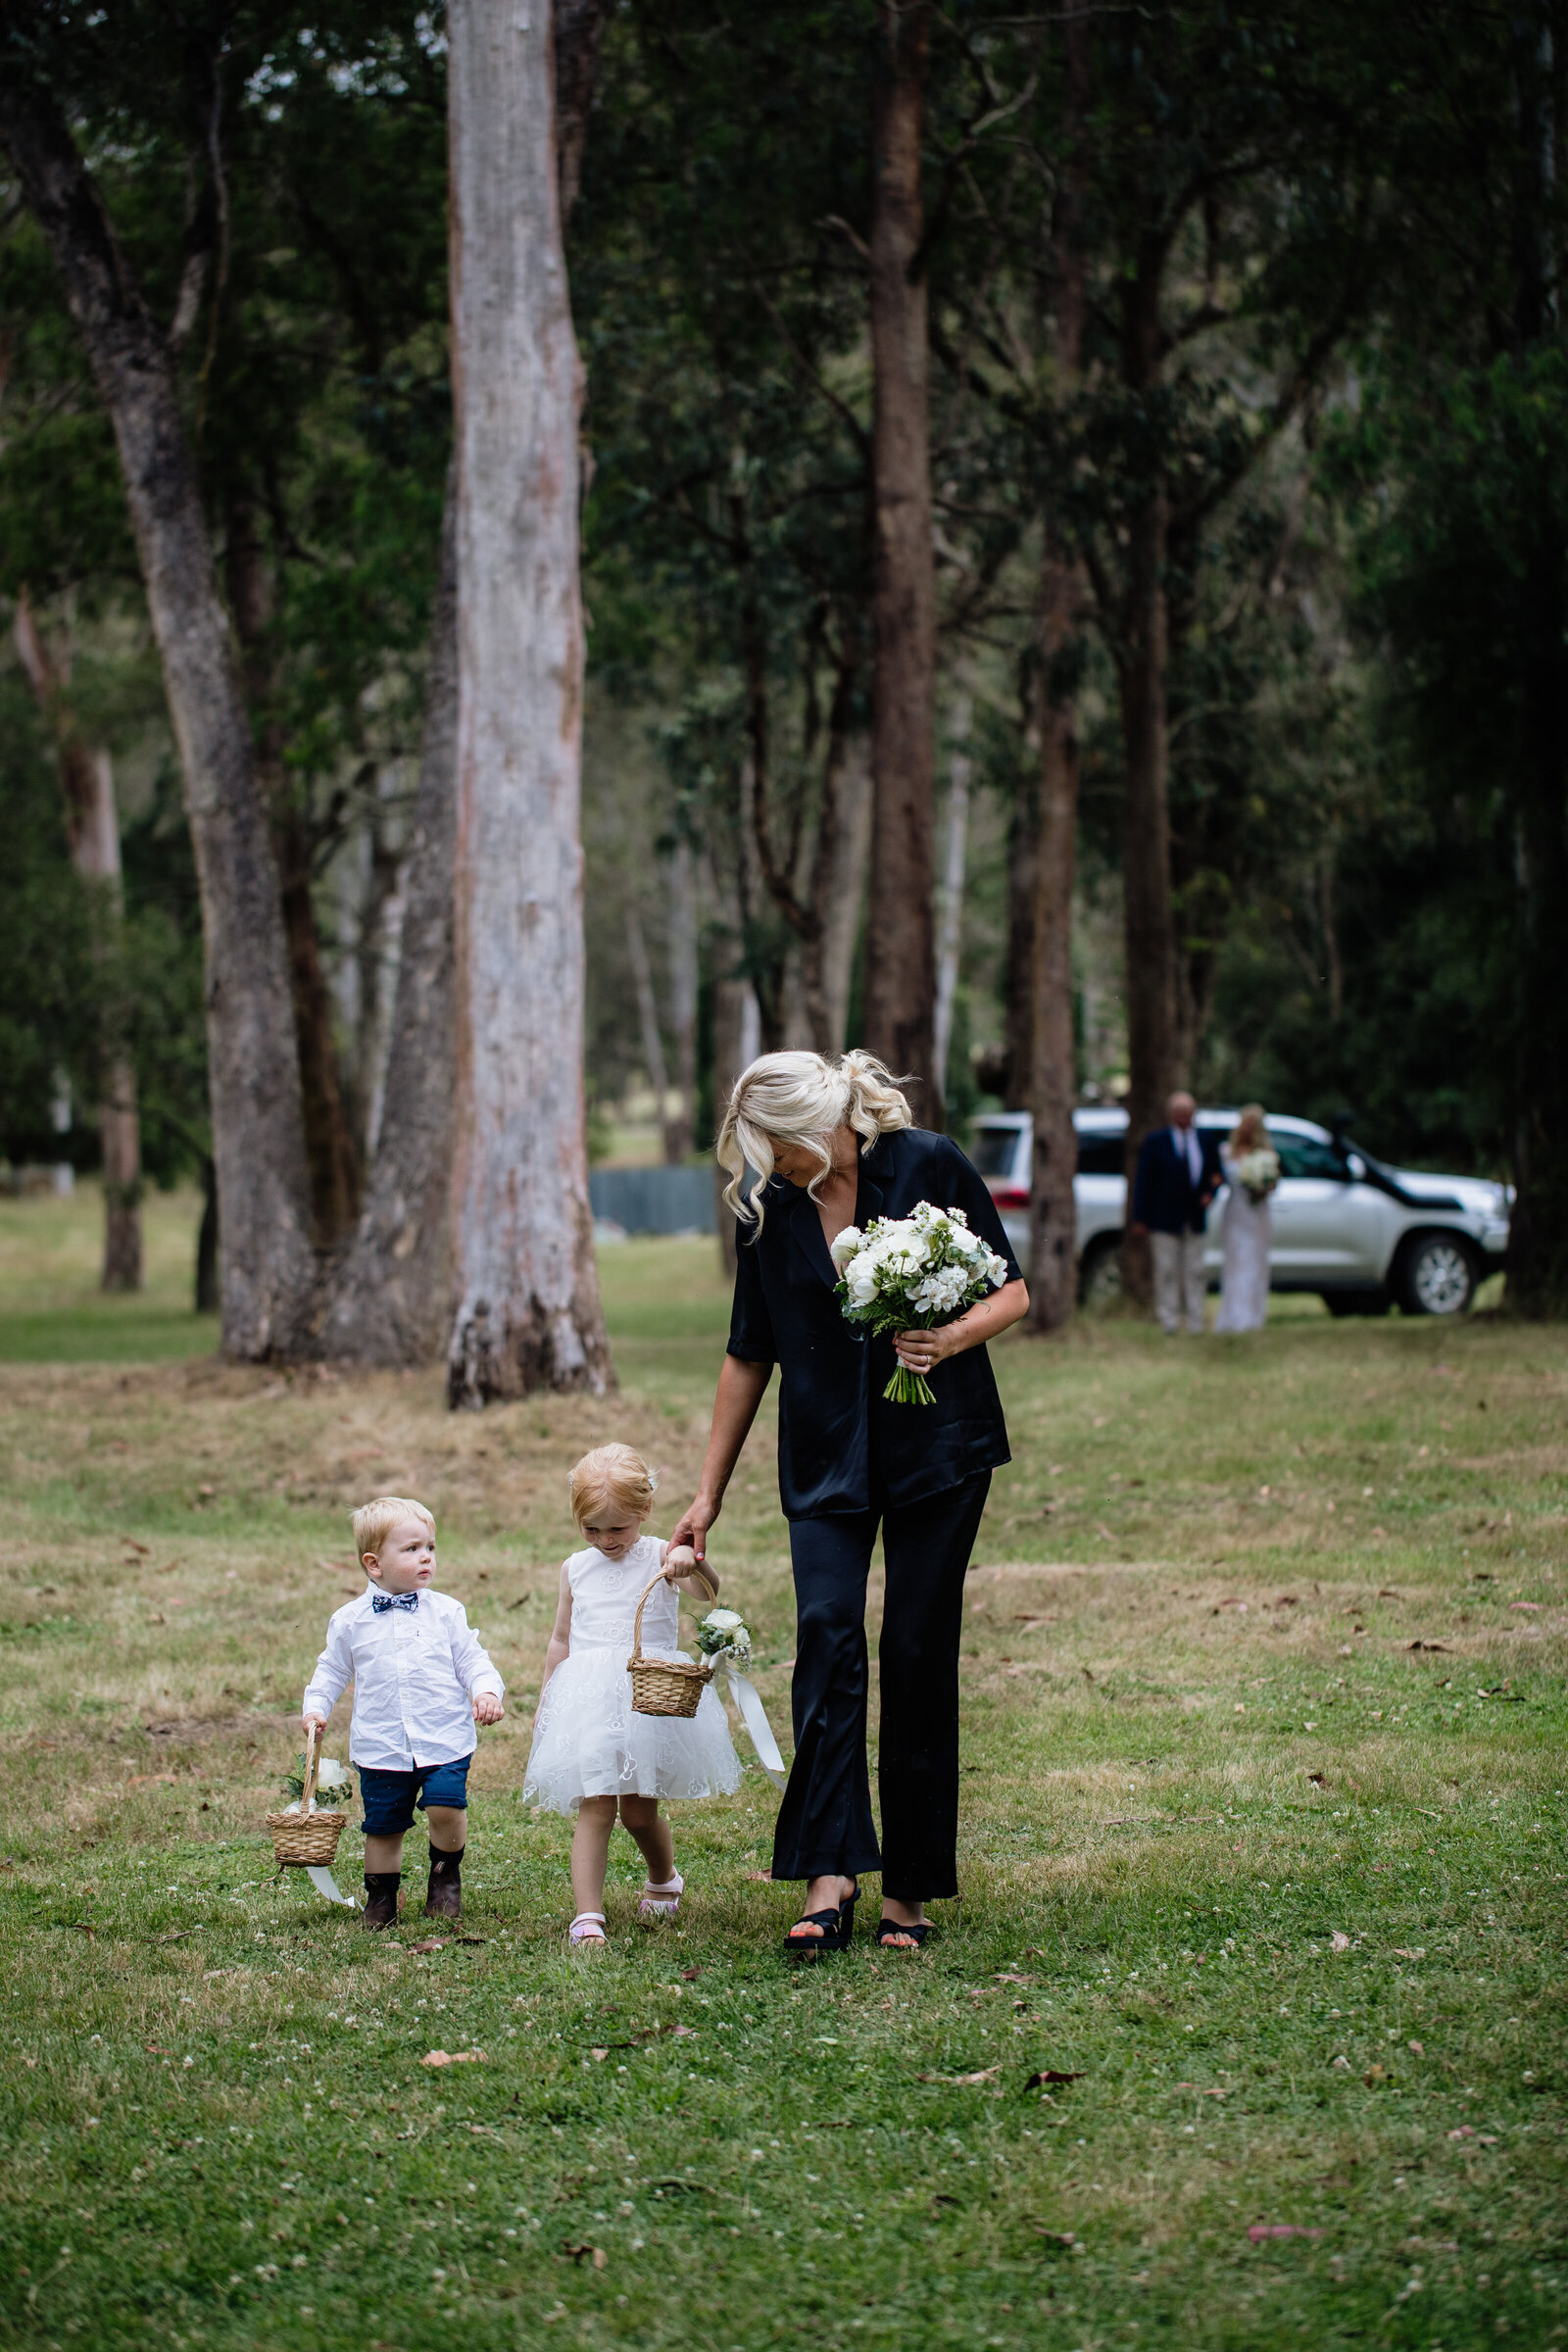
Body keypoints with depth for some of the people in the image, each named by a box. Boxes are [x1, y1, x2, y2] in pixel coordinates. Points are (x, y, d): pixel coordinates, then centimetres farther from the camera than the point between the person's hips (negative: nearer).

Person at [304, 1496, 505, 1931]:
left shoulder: (446, 1612, 4)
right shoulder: (350, 1621, 4)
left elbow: (472, 1660, 6)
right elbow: (332, 1670, 15)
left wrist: (486, 1690, -12)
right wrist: (315, 1708, 3)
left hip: (445, 1740, -1)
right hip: (381, 1745, 1)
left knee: (446, 1806, -18)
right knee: (382, 1824, 6)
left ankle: (446, 1877, 9)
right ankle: (380, 1898, 25)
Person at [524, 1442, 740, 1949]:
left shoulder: (660, 1557, -1)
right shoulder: (575, 1570, 11)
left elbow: (710, 1591, -19)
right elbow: (562, 1640, 21)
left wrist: (691, 1562, -40)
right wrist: (545, 1702, 23)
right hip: (588, 1701, 2)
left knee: (639, 1812, 7)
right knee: (594, 1808, -10)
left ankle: (664, 1879, 38)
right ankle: (587, 1917, -13)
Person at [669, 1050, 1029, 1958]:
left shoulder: (930, 1166, -8)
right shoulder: (769, 1208, 2)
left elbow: (1013, 1293, -1)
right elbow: (750, 1355, 12)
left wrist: (951, 1338, -22)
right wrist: (710, 1493, 14)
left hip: (939, 1450, -2)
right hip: (827, 1462, 2)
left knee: (918, 1653, -2)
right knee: (827, 1630, -16)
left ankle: (910, 1887, 8)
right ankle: (830, 1879, -20)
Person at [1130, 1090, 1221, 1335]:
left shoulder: (1204, 1140, 9)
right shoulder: (1156, 1140, -1)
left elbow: (1214, 1173, 19)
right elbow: (1143, 1181, -2)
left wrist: (1210, 1192, -3)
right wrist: (1140, 1218, -7)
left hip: (1195, 1220, 3)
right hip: (1164, 1220, -3)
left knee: (1194, 1272, 4)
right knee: (1166, 1271, -3)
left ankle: (1195, 1324, 8)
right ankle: (1169, 1323, 0)